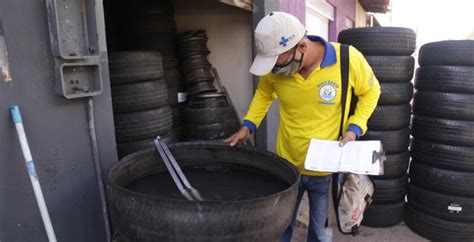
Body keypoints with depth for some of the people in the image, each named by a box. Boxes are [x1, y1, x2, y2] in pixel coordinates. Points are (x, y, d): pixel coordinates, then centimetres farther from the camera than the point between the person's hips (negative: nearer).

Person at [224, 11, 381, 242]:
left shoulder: (348, 59, -21)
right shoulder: (275, 69, -14)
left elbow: (370, 91, -2)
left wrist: (355, 128, -15)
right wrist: (248, 125, -4)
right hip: (287, 166, 2)